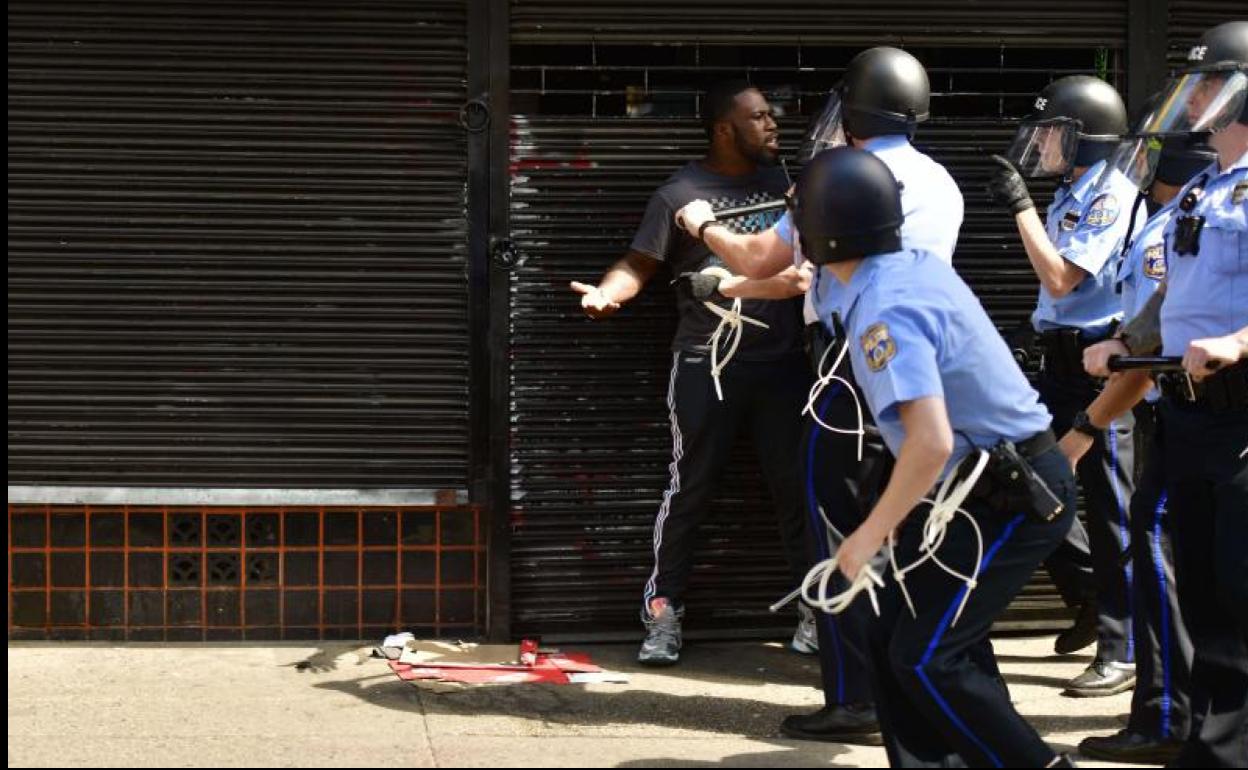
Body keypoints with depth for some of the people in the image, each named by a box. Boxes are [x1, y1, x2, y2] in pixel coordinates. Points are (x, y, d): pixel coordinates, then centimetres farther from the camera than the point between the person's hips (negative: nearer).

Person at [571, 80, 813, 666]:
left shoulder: (782, 182, 11)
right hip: (707, 365, -4)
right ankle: (664, 612, 5)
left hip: (783, 361, 4)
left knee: (796, 484, 6)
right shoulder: (680, 194, -4)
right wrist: (605, 294, -28)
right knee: (691, 487, -2)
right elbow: (639, 265, -9)